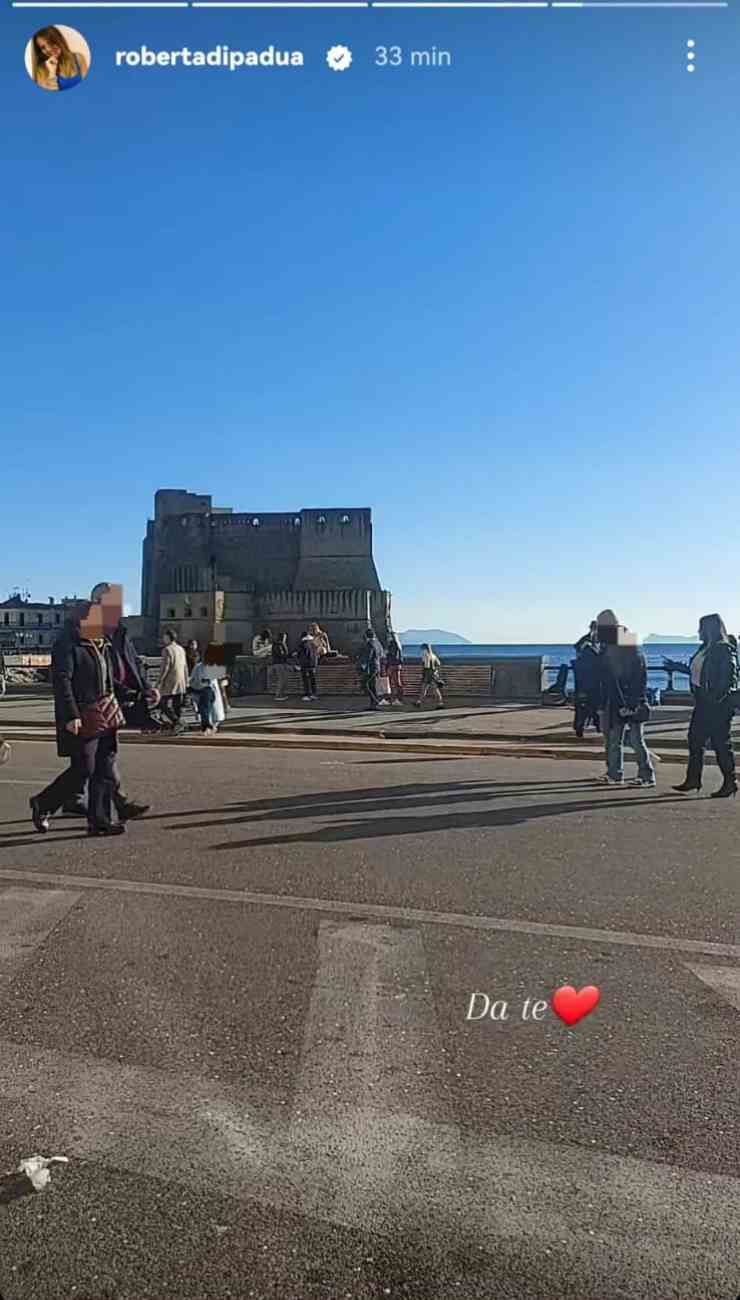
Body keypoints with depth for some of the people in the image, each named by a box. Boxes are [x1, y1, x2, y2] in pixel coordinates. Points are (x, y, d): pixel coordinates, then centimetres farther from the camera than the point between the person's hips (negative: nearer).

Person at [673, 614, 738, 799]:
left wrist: (716, 698, -20)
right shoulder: (705, 648, 13)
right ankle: (693, 779, 17)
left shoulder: (724, 649, -13)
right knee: (695, 740, 10)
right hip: (703, 703, 9)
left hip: (717, 704, -9)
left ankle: (730, 783, 9)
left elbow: (730, 676, -18)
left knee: (721, 742, -1)